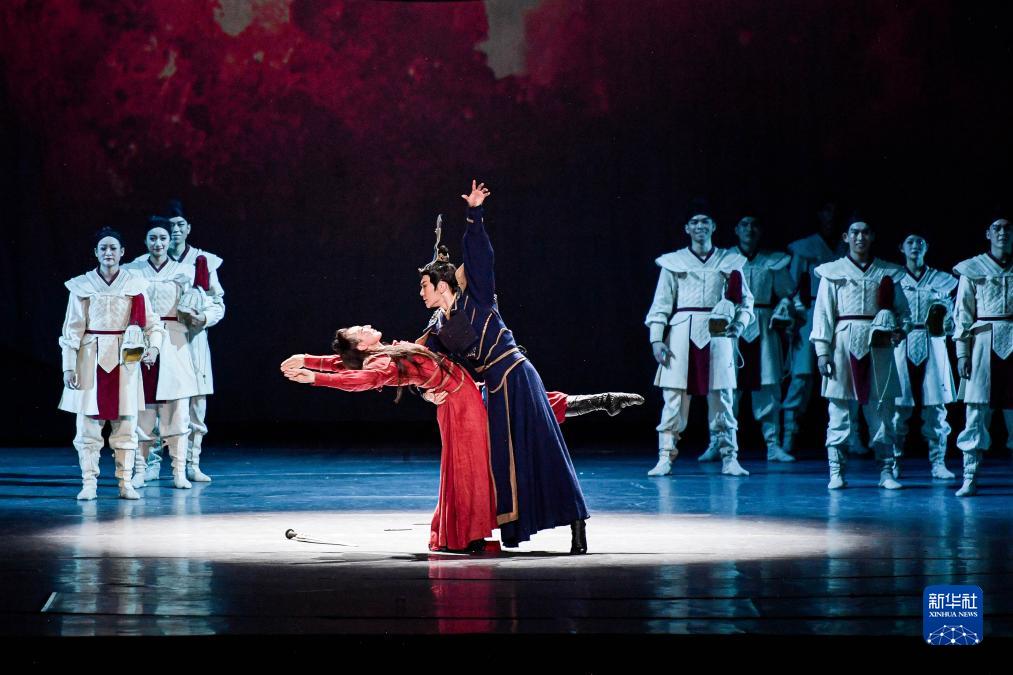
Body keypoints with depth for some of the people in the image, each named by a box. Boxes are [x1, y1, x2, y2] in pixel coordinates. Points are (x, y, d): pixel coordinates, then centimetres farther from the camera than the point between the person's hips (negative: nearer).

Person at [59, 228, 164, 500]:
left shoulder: (135, 285, 4)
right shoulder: (82, 286, 3)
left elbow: (151, 322, 5)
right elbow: (72, 328, 3)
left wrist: (153, 346, -14)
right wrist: (68, 366, -2)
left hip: (125, 359, 0)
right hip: (91, 357, 0)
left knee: (126, 422, 1)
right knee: (88, 422, -1)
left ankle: (125, 483, 7)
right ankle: (89, 483, 4)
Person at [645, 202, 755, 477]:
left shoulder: (729, 261, 11)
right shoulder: (673, 262, 8)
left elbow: (745, 300, 16)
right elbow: (661, 303, 5)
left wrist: (739, 325, 0)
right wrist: (656, 338, -3)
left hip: (717, 333, 1)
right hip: (682, 333, -1)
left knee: (721, 398, 0)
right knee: (674, 397, -4)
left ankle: (729, 458, 6)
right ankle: (665, 458, 0)